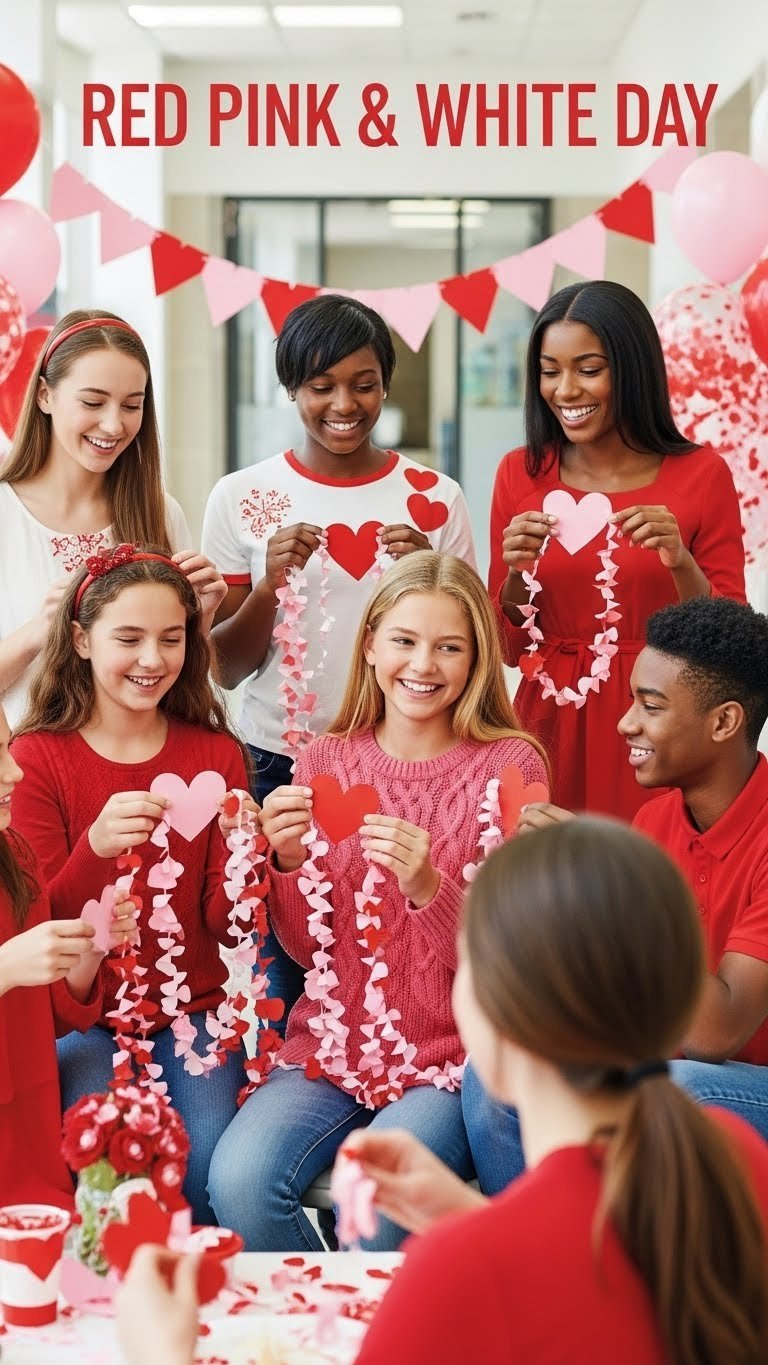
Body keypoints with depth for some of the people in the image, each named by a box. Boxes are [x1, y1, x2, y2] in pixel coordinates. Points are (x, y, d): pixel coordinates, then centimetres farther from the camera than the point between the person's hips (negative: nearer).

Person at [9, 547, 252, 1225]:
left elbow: (227, 926, -1)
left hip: (192, 1009, 2)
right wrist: (96, 847, -29)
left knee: (213, 1171, -22)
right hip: (83, 1015, -1)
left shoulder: (216, 754, 4)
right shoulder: (37, 758, -3)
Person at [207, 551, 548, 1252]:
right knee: (237, 1183, -23)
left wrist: (428, 886, -25)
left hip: (451, 1057, -3)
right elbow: (308, 949, 7)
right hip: (334, 1043, 3)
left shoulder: (510, 765, -3)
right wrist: (290, 861, -12)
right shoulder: (326, 761, 6)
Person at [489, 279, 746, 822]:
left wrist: (681, 564, -20)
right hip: (553, 725, 2)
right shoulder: (521, 474, 2)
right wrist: (517, 573, -13)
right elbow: (512, 649, 5)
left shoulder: (702, 474, -5)